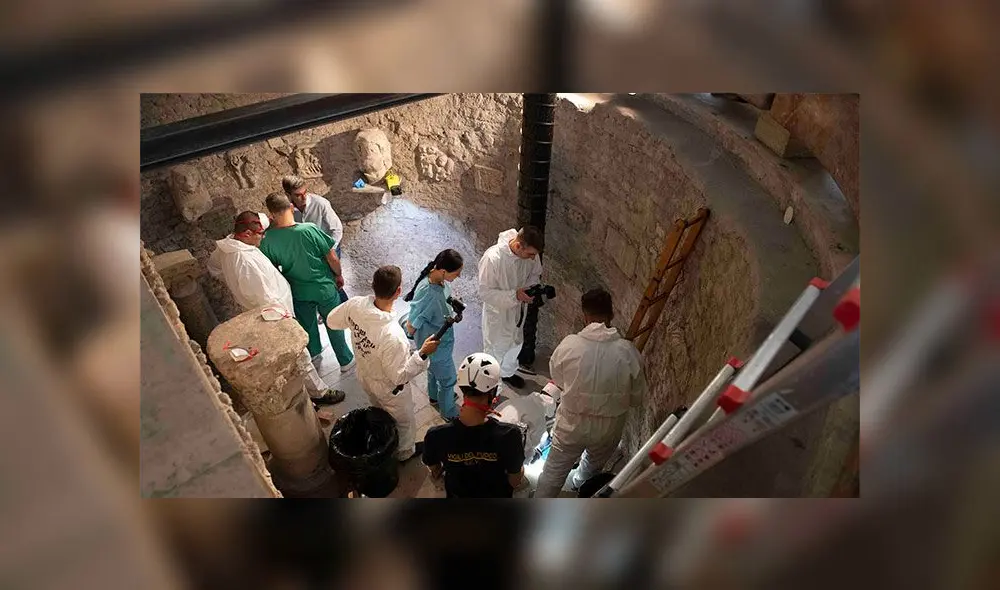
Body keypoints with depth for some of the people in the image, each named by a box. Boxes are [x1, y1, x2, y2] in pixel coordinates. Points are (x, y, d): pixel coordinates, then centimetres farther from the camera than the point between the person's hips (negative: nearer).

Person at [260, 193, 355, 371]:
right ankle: (346, 360, 35)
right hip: (324, 288, -3)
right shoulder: (309, 229, -29)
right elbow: (333, 259, -19)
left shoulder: (267, 241, -19)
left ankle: (313, 351, 54)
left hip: (298, 291, 3)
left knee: (307, 323, 29)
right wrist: (338, 275, 1)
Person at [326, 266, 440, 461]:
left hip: (364, 376, 6)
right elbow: (399, 376, -31)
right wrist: (422, 354, -29)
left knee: (381, 412, 37)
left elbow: (332, 321, -4)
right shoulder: (392, 335, -44)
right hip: (389, 388, -6)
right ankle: (405, 452, 54)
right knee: (404, 422, 26)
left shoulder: (355, 304, -27)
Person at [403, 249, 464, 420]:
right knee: (448, 378, 17)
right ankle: (449, 413, 44)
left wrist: (455, 305, -5)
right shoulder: (427, 294, -41)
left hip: (443, 338, 8)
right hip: (436, 344, -8)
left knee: (435, 367, 33)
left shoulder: (439, 279, -17)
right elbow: (411, 326, -26)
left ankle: (435, 397, 62)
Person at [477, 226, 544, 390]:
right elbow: (485, 292, -28)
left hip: (518, 309, 6)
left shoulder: (530, 253, -18)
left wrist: (530, 287, -18)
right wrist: (514, 295, -36)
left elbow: (535, 273, 3)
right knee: (495, 349, 15)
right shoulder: (493, 258, -36)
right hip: (497, 311, -6)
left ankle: (507, 372, 56)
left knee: (515, 343, 28)